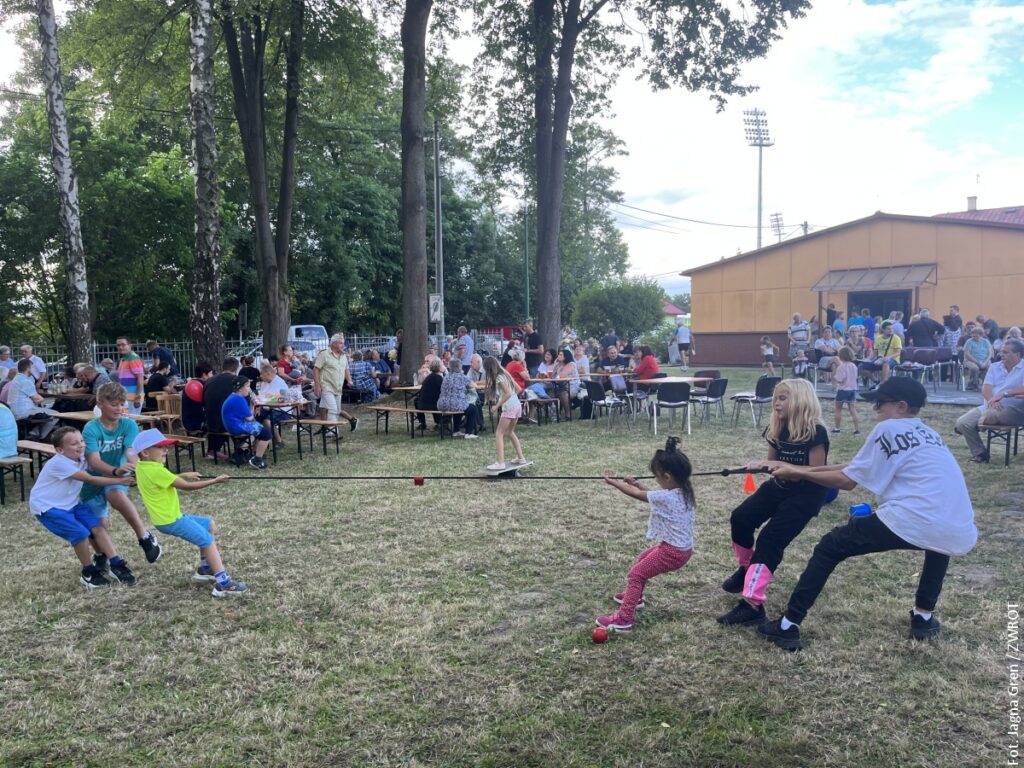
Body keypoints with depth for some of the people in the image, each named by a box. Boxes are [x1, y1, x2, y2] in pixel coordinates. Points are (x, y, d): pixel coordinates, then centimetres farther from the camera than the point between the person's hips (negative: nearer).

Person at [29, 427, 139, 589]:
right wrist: (119, 480, -32)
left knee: (97, 526, -9)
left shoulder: (80, 459, -1)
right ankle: (89, 573, -1)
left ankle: (116, 564, -5)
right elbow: (91, 480, -30)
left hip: (70, 504, 8)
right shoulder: (60, 463, -27)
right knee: (80, 533, -21)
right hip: (47, 507, -8)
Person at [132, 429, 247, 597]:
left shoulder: (143, 466, 6)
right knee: (208, 541, -10)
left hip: (170, 516, 10)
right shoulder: (155, 470, -23)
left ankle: (204, 569, 27)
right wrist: (215, 480, -17)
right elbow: (187, 486, -21)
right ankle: (223, 584, -16)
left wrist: (183, 475, 13)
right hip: (170, 520, -10)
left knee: (209, 525, 21)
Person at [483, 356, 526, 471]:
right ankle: (520, 458, 25)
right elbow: (517, 388, 14)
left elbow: (508, 393, -21)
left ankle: (500, 463, -10)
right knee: (510, 432, 24)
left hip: (509, 408, -9)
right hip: (517, 405, 9)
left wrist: (497, 405, -16)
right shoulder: (504, 374, 14)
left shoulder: (499, 378, -12)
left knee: (499, 434, -4)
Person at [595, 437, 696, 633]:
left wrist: (613, 482, 2)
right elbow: (652, 497, 17)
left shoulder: (665, 497, -25)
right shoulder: (683, 492, 1)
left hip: (672, 551, -9)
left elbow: (637, 495, -10)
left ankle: (623, 619, -7)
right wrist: (636, 484, 13)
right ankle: (634, 596, 43)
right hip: (682, 548, 9)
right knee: (643, 557, 29)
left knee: (635, 575, -5)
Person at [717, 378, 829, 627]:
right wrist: (760, 465, -12)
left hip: (806, 494, -7)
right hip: (780, 486, 7)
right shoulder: (777, 429, 1)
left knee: (769, 539, -18)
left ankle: (752, 604, -20)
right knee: (740, 518, -3)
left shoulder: (815, 433, -20)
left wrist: (786, 467, -28)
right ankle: (747, 569, 22)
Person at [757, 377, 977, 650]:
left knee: (830, 546, 9)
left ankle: (788, 626, 8)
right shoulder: (927, 433, 26)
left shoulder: (888, 428, 4)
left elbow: (847, 481, 5)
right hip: (959, 535, 7)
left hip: (911, 523, -7)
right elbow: (859, 467, 25)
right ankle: (924, 618, 37)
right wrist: (804, 470, 23)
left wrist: (797, 473, 15)